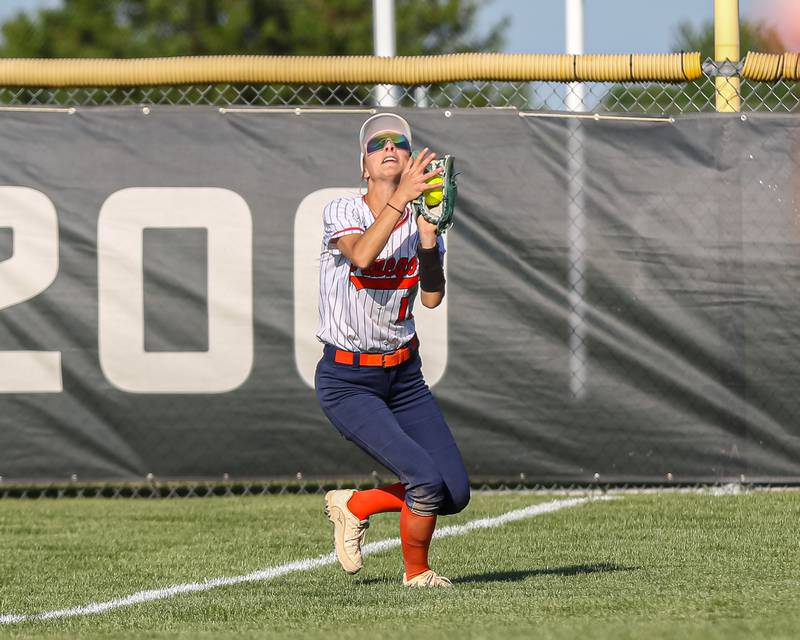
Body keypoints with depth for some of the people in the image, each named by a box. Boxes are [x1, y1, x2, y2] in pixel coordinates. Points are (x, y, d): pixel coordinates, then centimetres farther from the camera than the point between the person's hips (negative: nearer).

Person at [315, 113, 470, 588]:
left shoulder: (422, 222, 4)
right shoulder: (343, 213, -8)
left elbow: (432, 297, -10)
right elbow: (362, 254, -31)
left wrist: (428, 237, -23)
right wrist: (401, 198, -39)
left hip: (405, 375, 6)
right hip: (347, 381, -6)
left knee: (456, 492, -3)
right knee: (427, 480, -20)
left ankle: (354, 505, 20)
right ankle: (417, 573, 6)